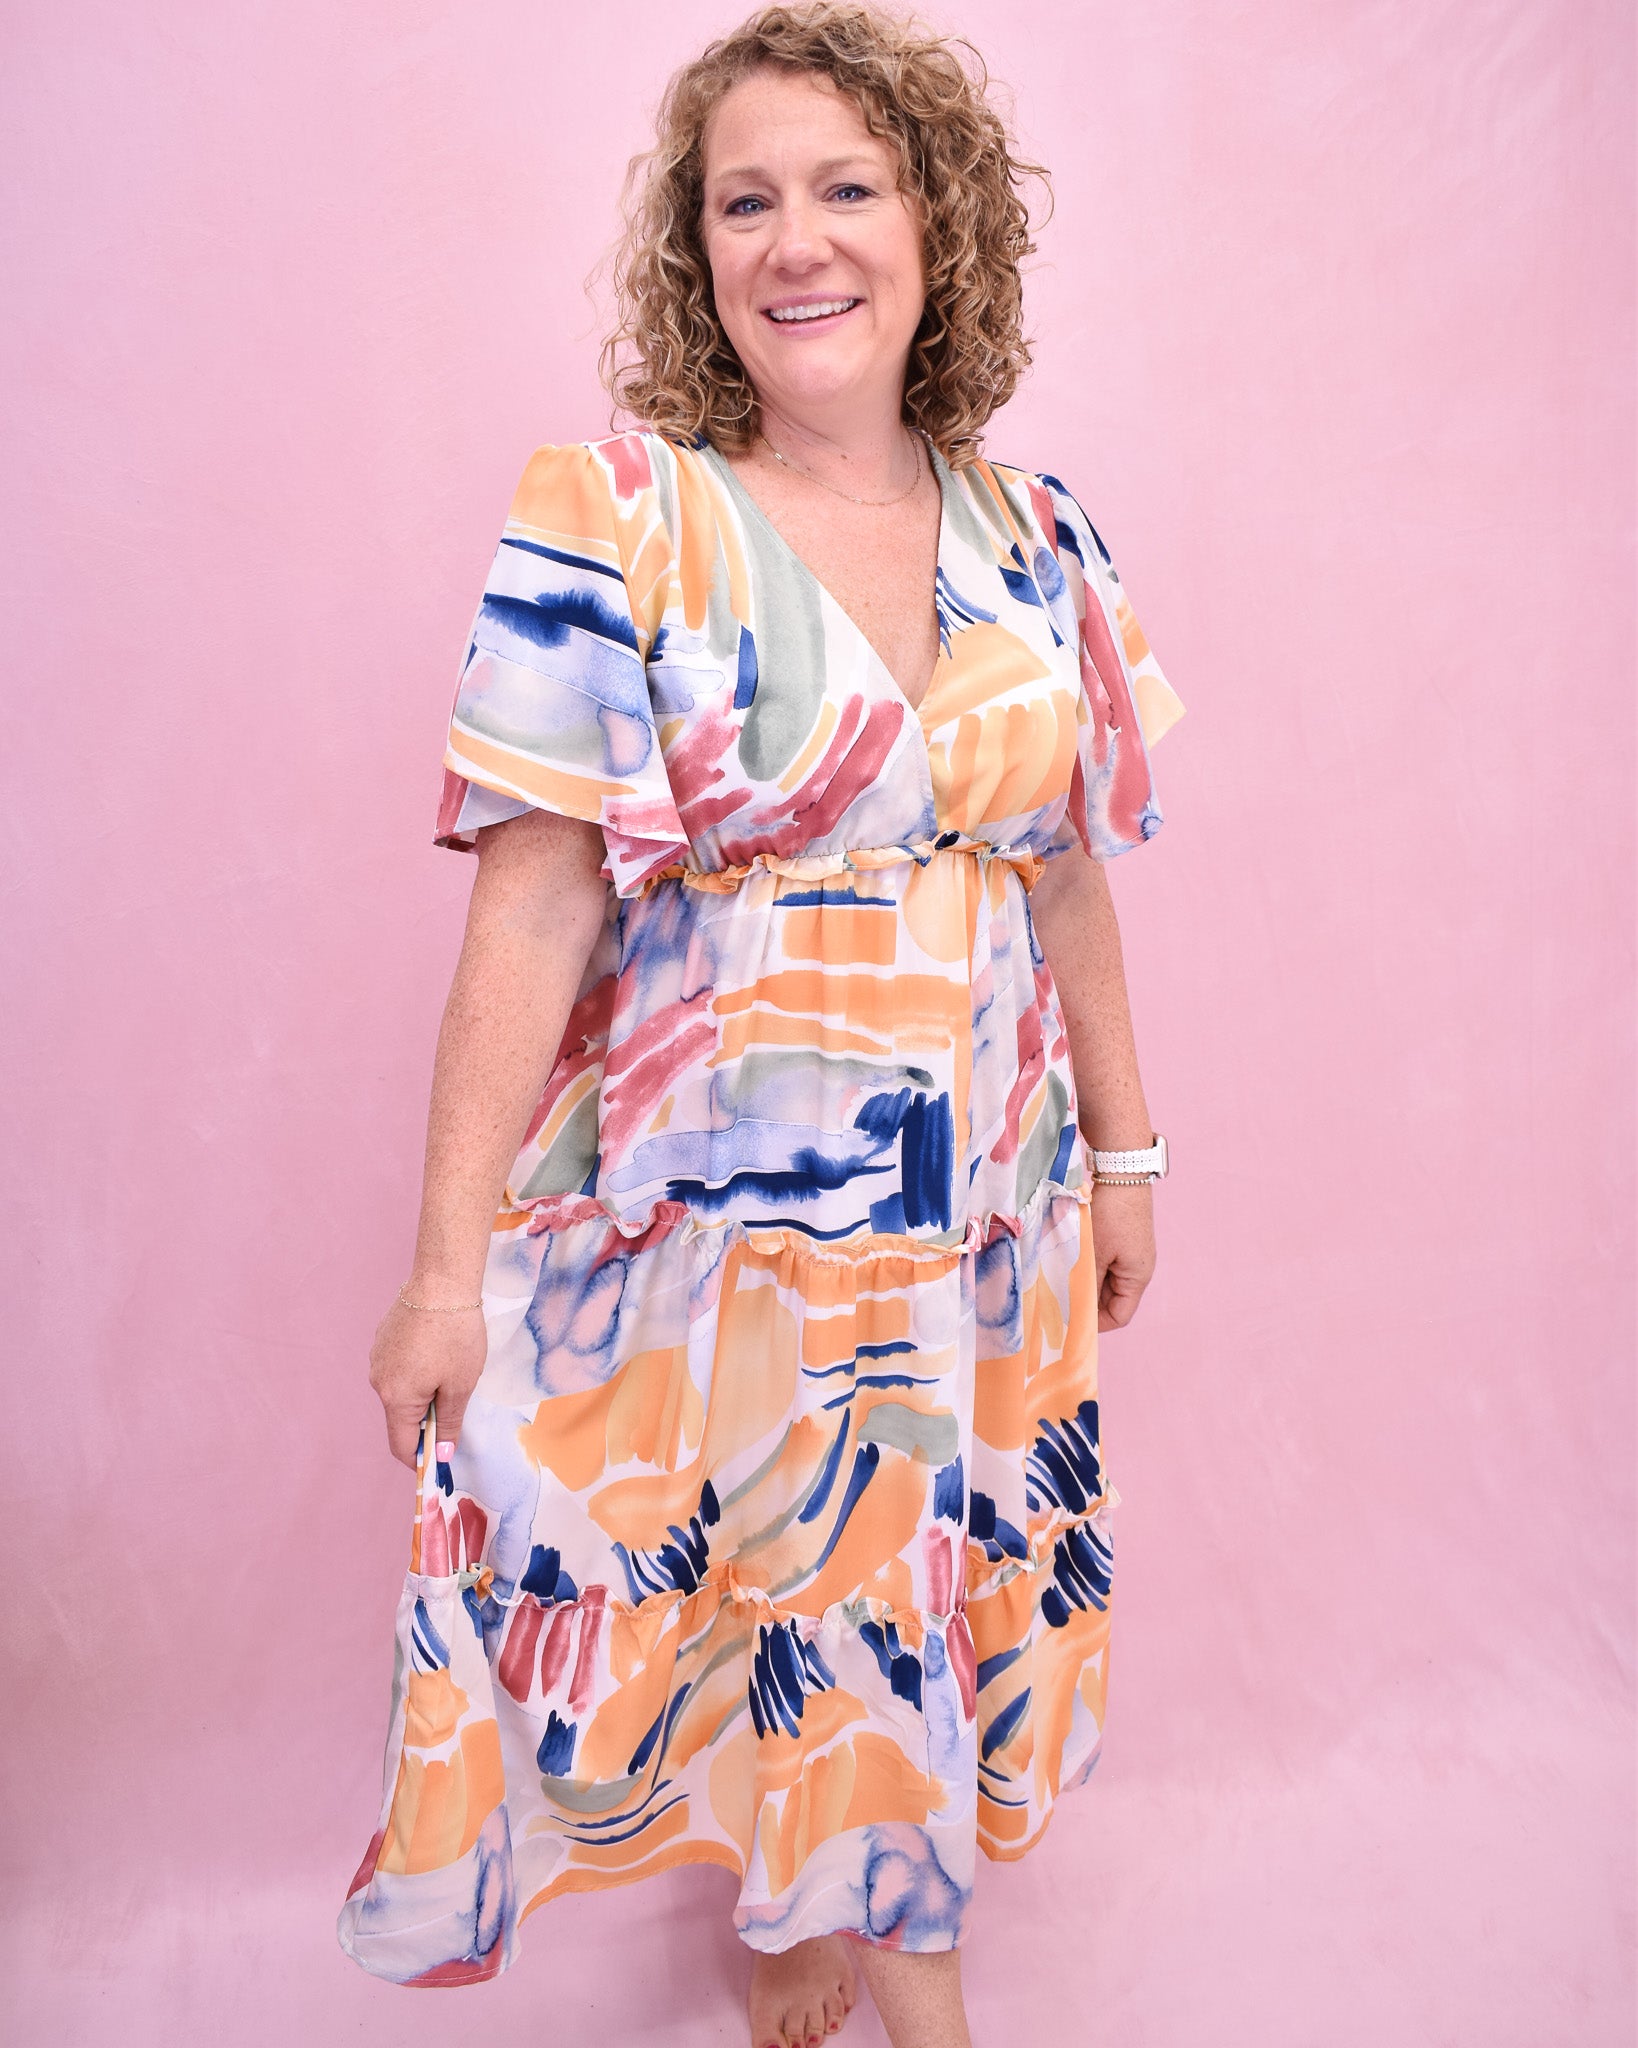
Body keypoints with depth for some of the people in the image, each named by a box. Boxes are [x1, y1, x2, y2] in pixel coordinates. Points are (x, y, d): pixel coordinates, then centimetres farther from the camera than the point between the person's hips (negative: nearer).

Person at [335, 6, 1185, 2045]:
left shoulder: (1035, 540, 3)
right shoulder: (613, 522, -10)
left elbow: (1067, 879, 9)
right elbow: (534, 900, -13)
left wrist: (1125, 1150, 13)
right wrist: (451, 1261, -13)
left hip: (986, 1209, 4)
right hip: (722, 1200, -3)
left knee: (932, 1589, 15)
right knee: (778, 1604, 12)